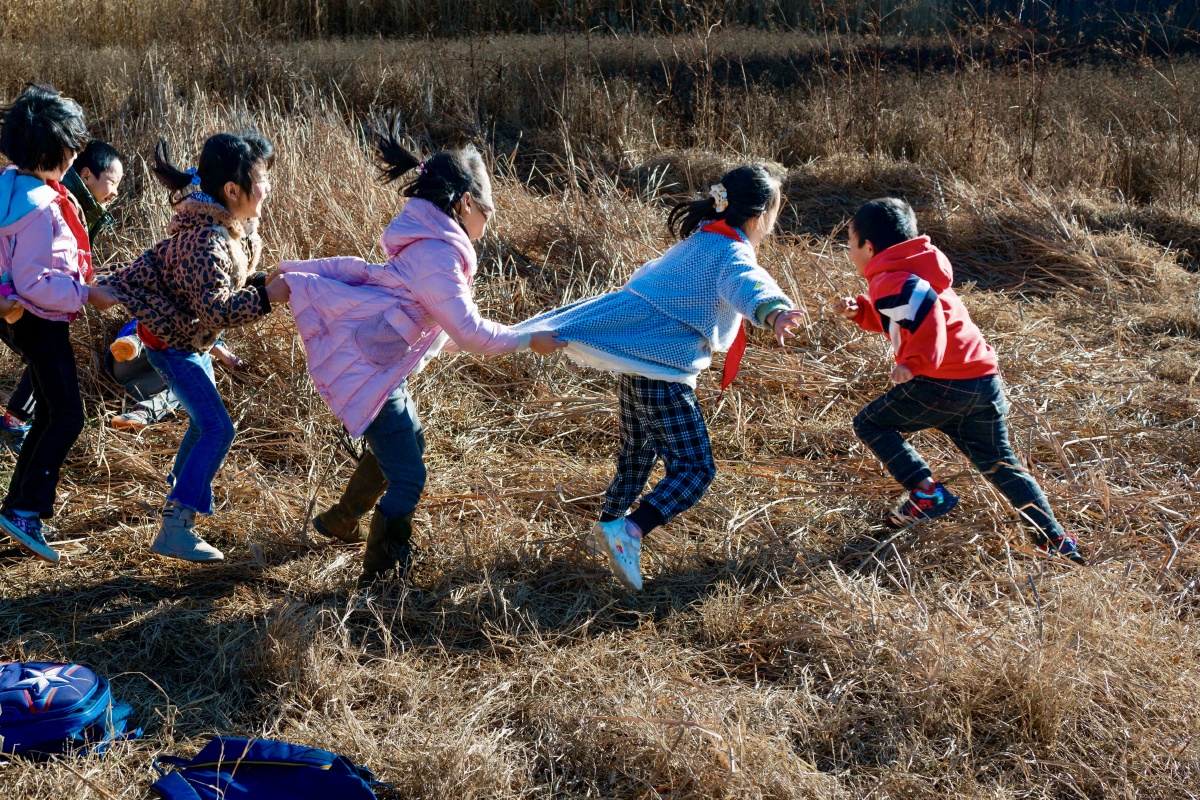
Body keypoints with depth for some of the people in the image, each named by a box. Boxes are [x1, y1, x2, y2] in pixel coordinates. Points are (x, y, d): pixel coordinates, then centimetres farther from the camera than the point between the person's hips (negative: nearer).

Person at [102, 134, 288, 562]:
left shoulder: (236, 224, -4)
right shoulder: (207, 242, -33)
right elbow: (216, 310, -39)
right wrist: (266, 297, -43)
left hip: (192, 336, 10)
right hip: (172, 341, -10)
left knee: (204, 419, 25)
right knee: (217, 428, -16)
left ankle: (182, 490, 48)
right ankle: (174, 529, -18)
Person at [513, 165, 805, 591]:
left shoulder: (698, 242, 13)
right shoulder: (732, 255, -15)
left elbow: (649, 281, 32)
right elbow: (747, 285, -40)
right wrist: (773, 312, -58)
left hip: (634, 363, 10)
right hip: (663, 370, -10)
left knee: (638, 452, 26)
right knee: (695, 468, -11)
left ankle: (608, 525, 40)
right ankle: (626, 532, -26)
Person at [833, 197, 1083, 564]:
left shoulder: (888, 281, -7)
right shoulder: (914, 270, 22)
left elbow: (925, 306, -27)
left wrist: (915, 362, -25)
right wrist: (861, 311, 22)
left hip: (942, 384, -9)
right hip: (985, 380, 9)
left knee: (870, 423, 7)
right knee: (999, 462, 18)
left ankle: (926, 492, 0)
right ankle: (1056, 540, 14)